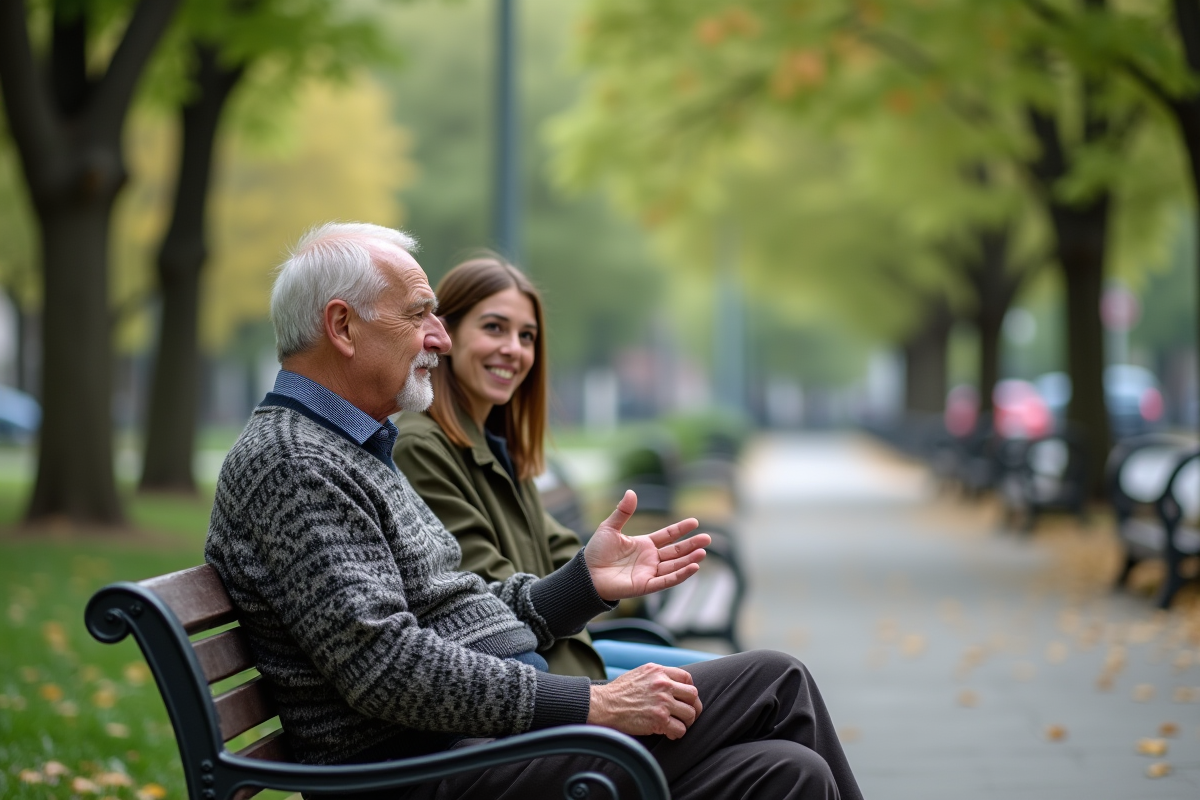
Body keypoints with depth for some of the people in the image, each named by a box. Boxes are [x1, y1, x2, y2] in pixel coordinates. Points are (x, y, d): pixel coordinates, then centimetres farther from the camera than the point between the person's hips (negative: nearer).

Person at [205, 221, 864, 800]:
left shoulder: (354, 452, 21)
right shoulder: (289, 463, -12)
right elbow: (385, 666, -22)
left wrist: (584, 582, 10)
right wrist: (589, 705, -21)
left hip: (487, 726, 10)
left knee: (776, 681, -2)